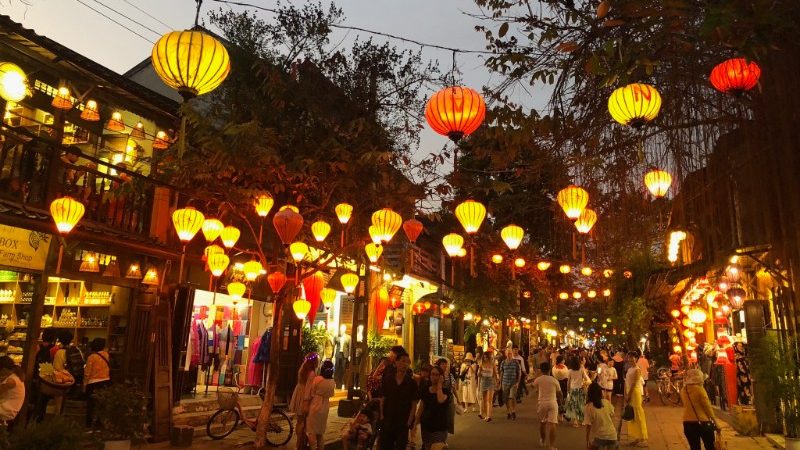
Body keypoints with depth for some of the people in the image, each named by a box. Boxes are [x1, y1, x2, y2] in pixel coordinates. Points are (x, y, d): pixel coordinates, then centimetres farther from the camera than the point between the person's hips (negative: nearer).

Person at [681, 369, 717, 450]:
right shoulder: (699, 389, -13)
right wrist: (714, 420, 0)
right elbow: (707, 406, -10)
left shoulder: (683, 391, 3)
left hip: (688, 423, 5)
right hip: (702, 422, -5)